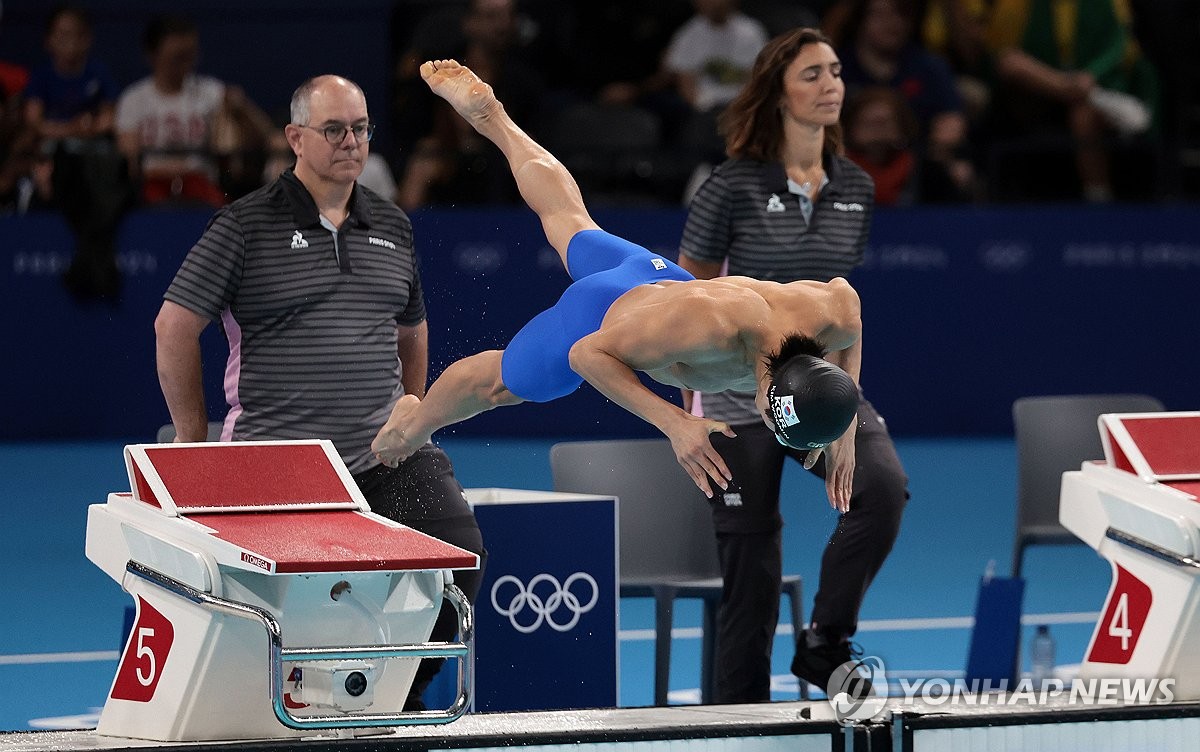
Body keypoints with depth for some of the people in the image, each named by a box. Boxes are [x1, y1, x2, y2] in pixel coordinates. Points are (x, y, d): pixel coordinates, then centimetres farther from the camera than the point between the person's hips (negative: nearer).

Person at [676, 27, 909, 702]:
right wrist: (693, 404, 4)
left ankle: (825, 643, -11)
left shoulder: (855, 189, 6)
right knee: (752, 573, -1)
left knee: (884, 485, -27)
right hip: (741, 394, -3)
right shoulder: (735, 185, -7)